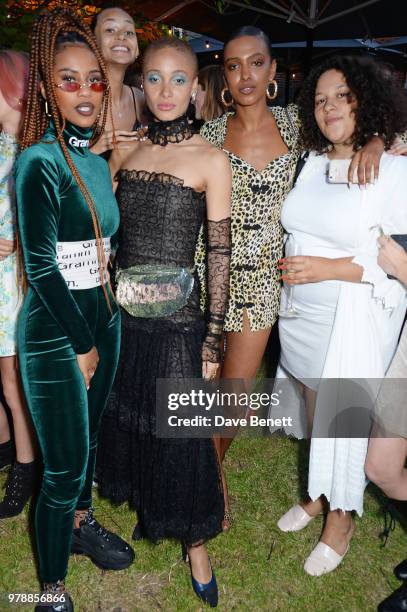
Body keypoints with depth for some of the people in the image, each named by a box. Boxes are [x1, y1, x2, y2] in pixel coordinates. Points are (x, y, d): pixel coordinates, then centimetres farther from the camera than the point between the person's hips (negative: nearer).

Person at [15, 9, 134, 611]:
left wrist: (100, 331, 10)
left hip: (103, 319, 7)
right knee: (64, 466, 2)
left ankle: (81, 524, 47)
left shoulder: (98, 160, 7)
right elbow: (41, 267, -18)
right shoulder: (40, 161, -15)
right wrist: (81, 344, -11)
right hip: (54, 331, -7)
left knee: (89, 438, 23)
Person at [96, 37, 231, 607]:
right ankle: (144, 506, 45)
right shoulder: (123, 151, 6)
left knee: (180, 430, 6)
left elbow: (219, 253, -8)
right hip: (123, 312, 5)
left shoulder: (211, 160, -7)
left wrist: (213, 338, -9)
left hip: (177, 317, -4)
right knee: (127, 418, 18)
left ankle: (195, 543, 28)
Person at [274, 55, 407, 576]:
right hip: (301, 313, 5)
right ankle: (319, 494, 40)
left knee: (342, 420, 5)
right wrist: (296, 270, 5)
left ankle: (340, 518, 29)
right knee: (316, 412, 17)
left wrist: (329, 268, -20)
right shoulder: (312, 163, 8)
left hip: (356, 321, -5)